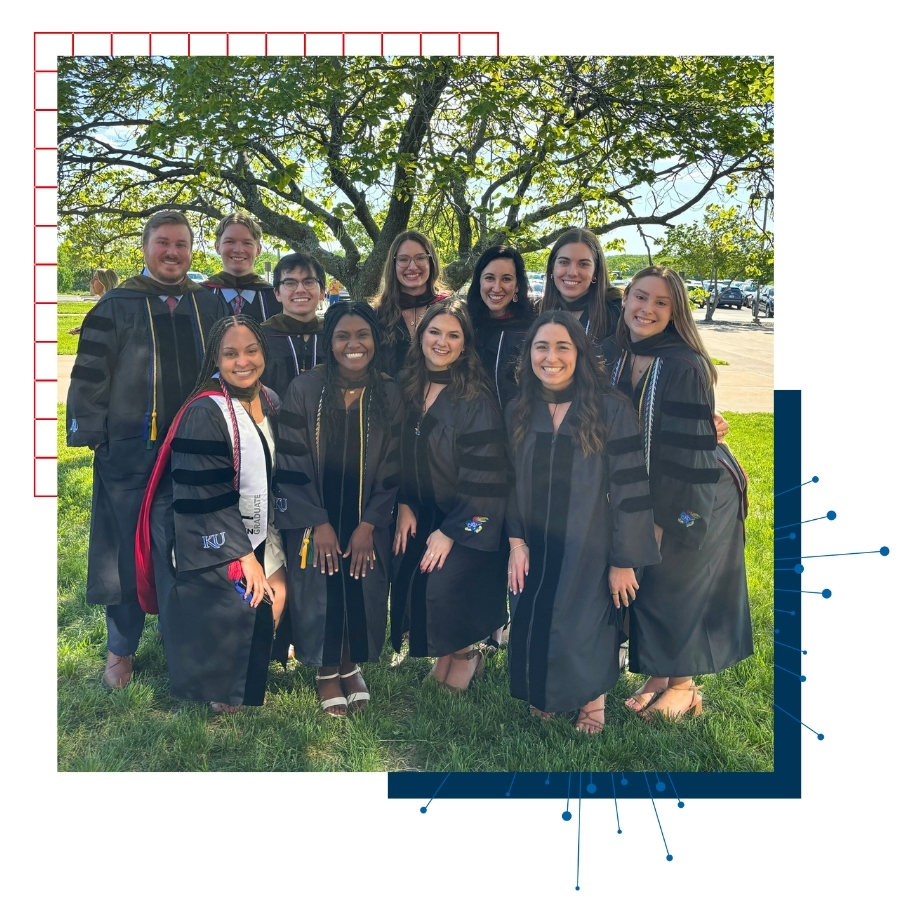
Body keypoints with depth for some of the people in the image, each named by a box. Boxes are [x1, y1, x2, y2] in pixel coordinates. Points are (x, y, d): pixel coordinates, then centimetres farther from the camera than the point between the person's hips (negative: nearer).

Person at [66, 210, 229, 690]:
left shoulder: (212, 306, 9)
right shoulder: (117, 305, 0)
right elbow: (90, 375, -1)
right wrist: (90, 433, -7)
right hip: (131, 451, -2)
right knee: (127, 549, 6)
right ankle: (121, 650, 21)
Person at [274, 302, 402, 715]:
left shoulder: (389, 395, -3)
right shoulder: (304, 390, -9)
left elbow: (392, 470, 0)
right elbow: (291, 465, -8)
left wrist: (368, 524, -7)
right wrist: (319, 524, -11)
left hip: (367, 520, 2)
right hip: (313, 518, -1)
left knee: (362, 590, 0)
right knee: (320, 591, -2)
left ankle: (350, 665, 26)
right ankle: (326, 671, 23)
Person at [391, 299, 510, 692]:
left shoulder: (476, 401, -16)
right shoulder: (409, 391, 2)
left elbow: (484, 477, -17)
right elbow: (400, 456, 11)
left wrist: (450, 532, -15)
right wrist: (404, 505, -1)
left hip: (467, 522, -5)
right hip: (421, 515, 6)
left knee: (442, 587, -21)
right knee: (405, 582, -8)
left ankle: (463, 655, 11)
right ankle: (443, 655, 19)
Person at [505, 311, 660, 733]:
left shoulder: (611, 409, -13)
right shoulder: (517, 412, 0)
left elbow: (631, 490, -13)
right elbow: (508, 483, 7)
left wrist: (624, 560, -13)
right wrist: (516, 542, -3)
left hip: (590, 550, -3)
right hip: (535, 550, 4)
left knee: (586, 631, 4)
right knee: (533, 631, 8)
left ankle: (594, 702, 33)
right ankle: (541, 700, 35)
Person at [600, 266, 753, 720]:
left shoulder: (685, 366, -23)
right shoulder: (611, 356, -4)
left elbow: (687, 449, -22)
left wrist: (664, 517, -18)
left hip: (694, 495, -5)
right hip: (641, 491, 5)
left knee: (677, 584, 1)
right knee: (647, 583, 8)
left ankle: (684, 684, 20)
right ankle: (658, 674, 25)